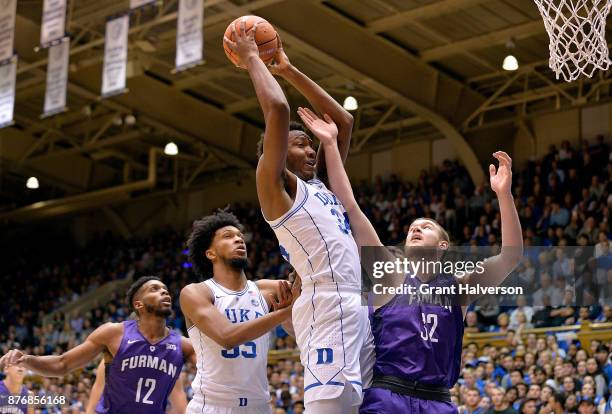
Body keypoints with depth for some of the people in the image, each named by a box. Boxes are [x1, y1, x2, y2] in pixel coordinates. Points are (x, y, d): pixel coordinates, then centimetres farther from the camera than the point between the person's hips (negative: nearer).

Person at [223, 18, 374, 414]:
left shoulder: (319, 184, 25)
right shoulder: (275, 185, 2)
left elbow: (344, 122, 30)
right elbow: (278, 110, -10)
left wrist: (289, 71, 28)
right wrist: (251, 59, 4)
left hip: (356, 305, 9)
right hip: (329, 305, -9)